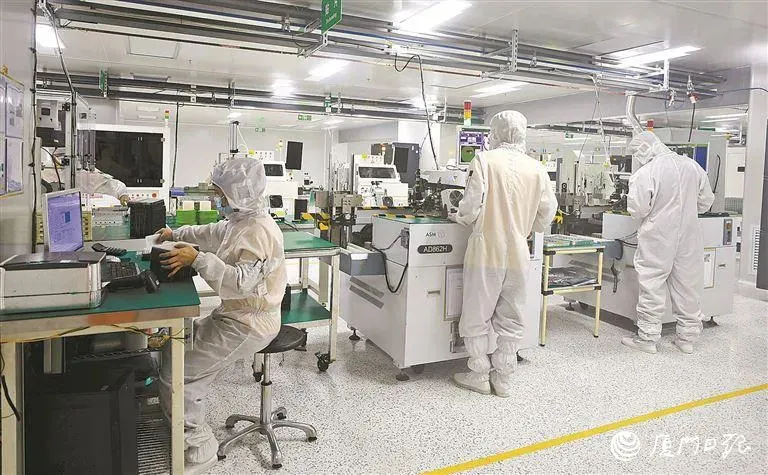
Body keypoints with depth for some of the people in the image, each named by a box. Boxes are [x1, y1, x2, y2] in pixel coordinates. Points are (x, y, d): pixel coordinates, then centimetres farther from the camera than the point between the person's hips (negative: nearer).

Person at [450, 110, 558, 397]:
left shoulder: (485, 160, -8)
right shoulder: (536, 168, 3)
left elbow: (472, 205, -13)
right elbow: (548, 212, 7)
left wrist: (460, 218, 8)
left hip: (487, 251, -4)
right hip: (518, 254, 4)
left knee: (477, 317, 11)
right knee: (511, 319, 15)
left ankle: (479, 376, 19)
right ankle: (503, 378, 23)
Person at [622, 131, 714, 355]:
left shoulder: (644, 174, -16)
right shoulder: (692, 166, 2)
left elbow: (637, 210, -15)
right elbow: (706, 202, 8)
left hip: (657, 239, -5)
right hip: (689, 237, 6)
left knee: (652, 288, 3)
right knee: (688, 287, 12)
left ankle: (647, 338, 10)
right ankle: (687, 338, 23)